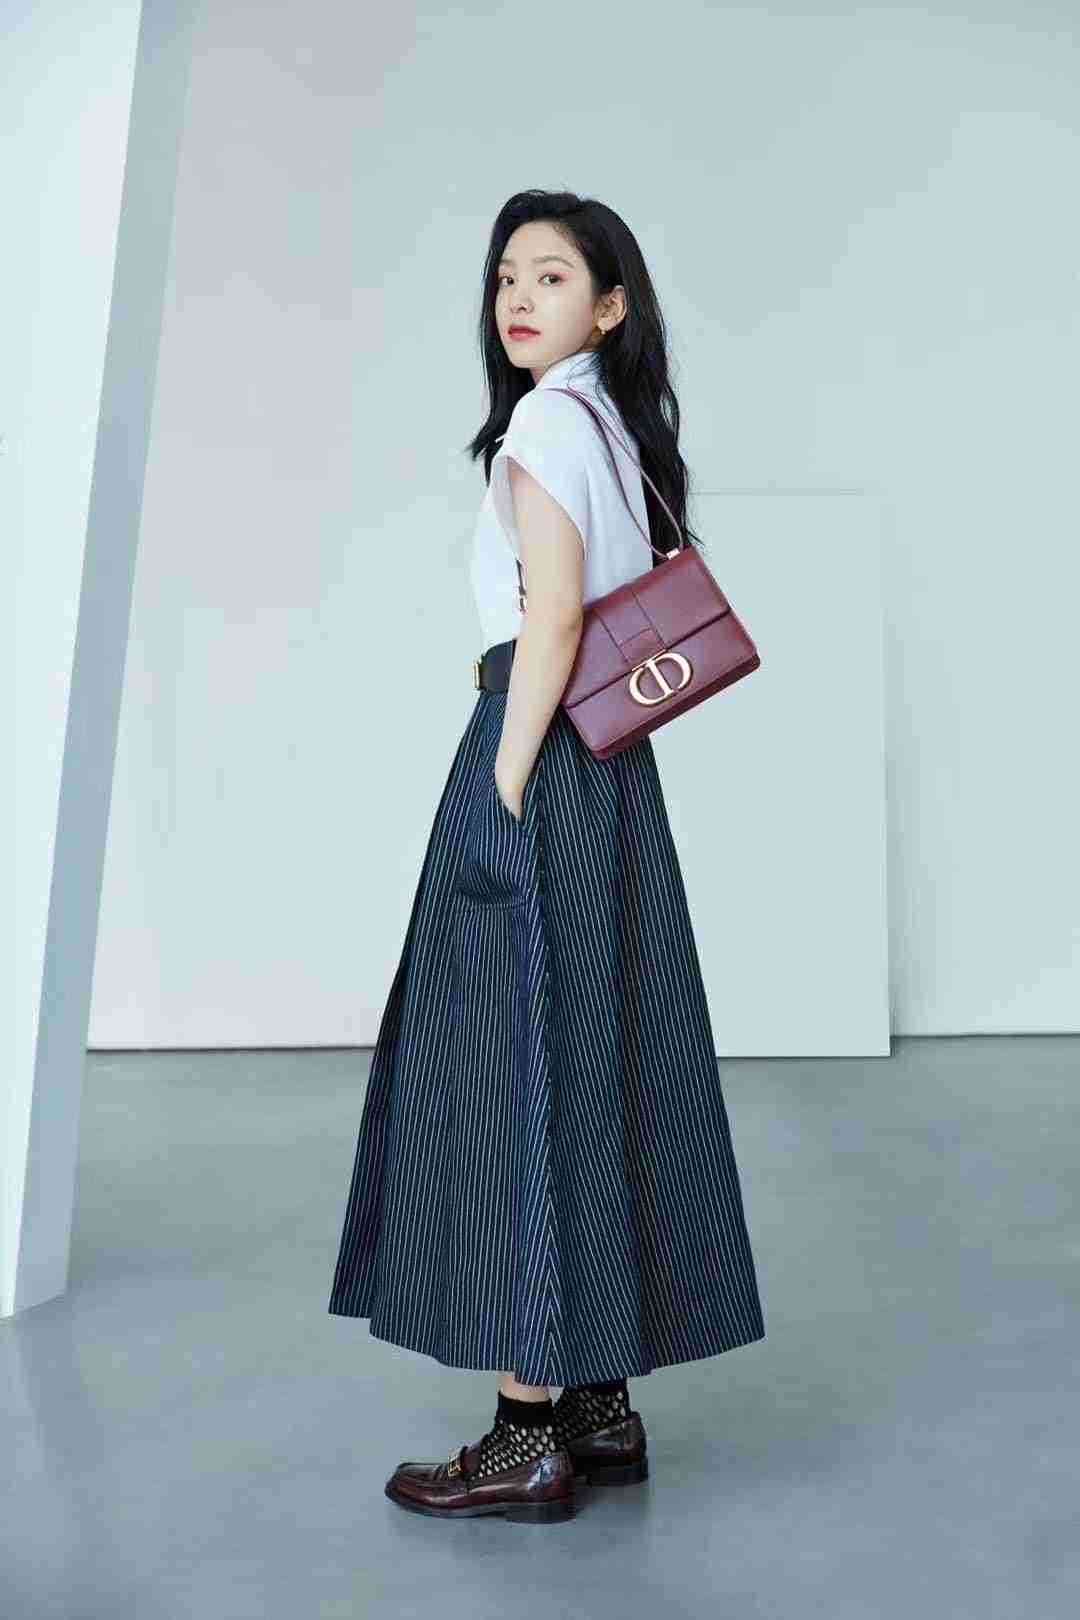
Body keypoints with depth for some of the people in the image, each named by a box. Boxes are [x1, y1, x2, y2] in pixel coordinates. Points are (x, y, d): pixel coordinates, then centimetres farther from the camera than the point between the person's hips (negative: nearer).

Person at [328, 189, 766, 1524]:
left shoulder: (546, 419, -7)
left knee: (514, 1070, -5)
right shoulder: (622, 429, 19)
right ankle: (601, 1404, 19)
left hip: (540, 762, -9)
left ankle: (531, 1436, 3)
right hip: (614, 770, 9)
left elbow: (551, 625, -16)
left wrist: (503, 794, -16)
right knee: (594, 1068, 9)